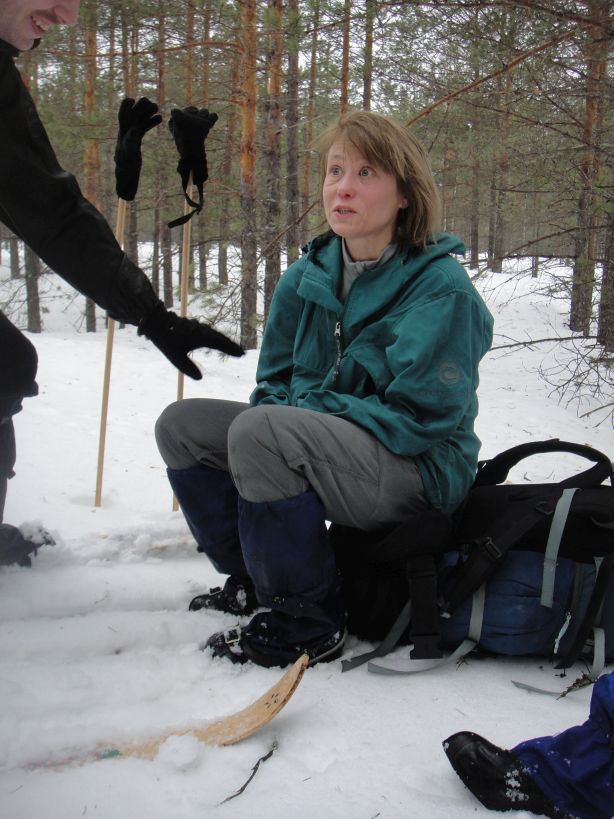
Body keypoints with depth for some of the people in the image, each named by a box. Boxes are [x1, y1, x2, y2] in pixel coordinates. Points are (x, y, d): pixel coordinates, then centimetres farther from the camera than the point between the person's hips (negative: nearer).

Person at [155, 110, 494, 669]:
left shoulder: (442, 287, -15)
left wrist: (305, 409, -16)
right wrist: (290, 409, -10)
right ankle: (254, 578, 14)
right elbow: (274, 385, 14)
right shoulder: (306, 277, 6)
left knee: (260, 430, -32)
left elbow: (418, 417, -19)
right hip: (318, 441, 8)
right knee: (182, 424, 2)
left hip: (418, 470, -8)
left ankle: (311, 622, -17)